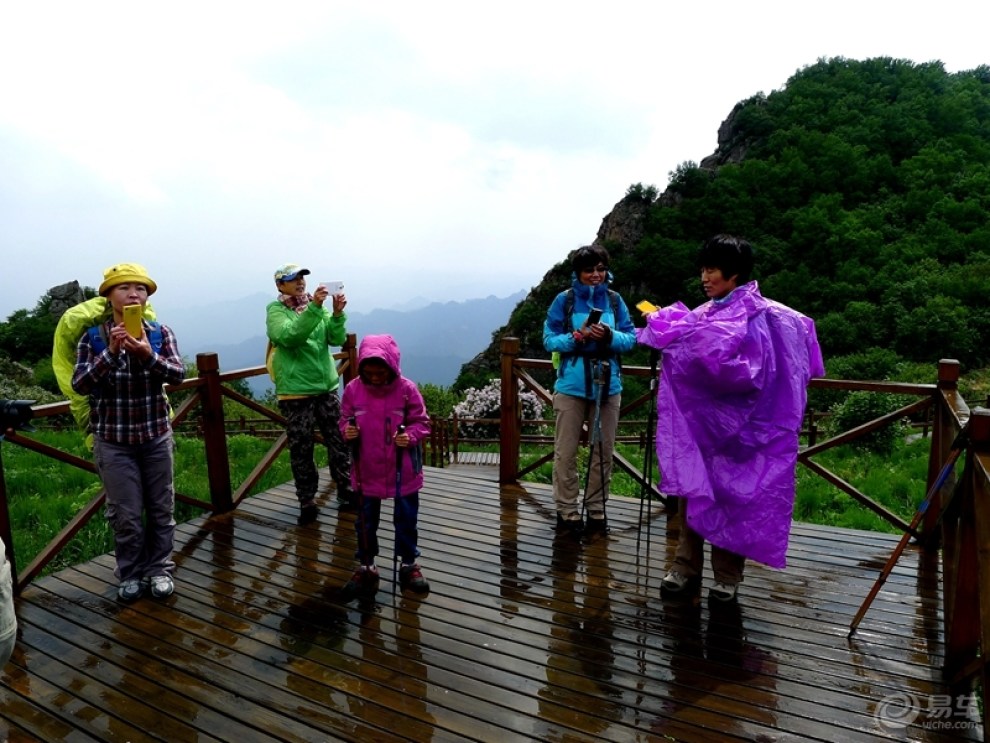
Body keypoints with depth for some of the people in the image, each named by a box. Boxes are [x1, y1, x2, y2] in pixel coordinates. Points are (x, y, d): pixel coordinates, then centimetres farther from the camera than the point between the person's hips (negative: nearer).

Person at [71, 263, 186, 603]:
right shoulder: (92, 338, -6)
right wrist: (111, 352, -25)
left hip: (156, 436, 1)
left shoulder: (161, 333, -4)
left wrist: (148, 356, -32)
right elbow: (79, 385, -13)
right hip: (113, 441, -1)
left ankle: (159, 569, 27)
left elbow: (178, 374, -14)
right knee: (126, 515, 6)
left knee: (161, 508, 11)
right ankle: (132, 574, 25)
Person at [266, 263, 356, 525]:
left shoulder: (318, 305, 8)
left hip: (327, 386, 4)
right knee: (301, 449, 4)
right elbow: (290, 337, -25)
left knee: (338, 441, 9)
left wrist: (337, 313, -22)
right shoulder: (276, 310, -5)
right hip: (295, 391, -4)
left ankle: (346, 491, 22)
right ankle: (307, 502, 15)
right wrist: (313, 307, -34)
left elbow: (337, 339, -3)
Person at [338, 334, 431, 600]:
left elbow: (422, 422, -6)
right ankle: (366, 568, 31)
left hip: (403, 472, -1)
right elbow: (345, 419, 4)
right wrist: (347, 430, -18)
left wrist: (410, 436, -25)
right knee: (365, 522, 13)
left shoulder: (407, 389, -13)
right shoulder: (353, 389, -7)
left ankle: (409, 566, 31)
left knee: (406, 521, 13)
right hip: (366, 471, 2)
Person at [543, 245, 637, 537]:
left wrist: (609, 335, -19)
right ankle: (567, 512, 15)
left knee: (603, 452, 11)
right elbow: (549, 340, -5)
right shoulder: (564, 300, -4)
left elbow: (630, 338, 1)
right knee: (566, 452, 2)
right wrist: (577, 337, -21)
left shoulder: (614, 300, 2)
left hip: (608, 385, 3)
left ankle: (596, 510, 25)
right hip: (572, 385, -2)